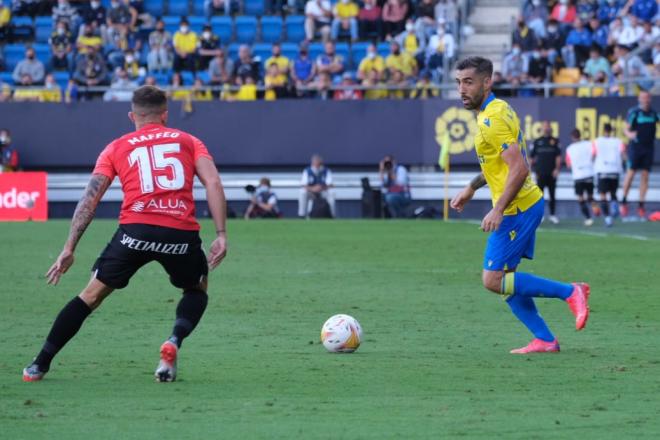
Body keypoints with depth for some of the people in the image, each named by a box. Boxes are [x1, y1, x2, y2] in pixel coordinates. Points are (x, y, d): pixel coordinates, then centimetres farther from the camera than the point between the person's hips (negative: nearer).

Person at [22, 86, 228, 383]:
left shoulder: (117, 148, 19)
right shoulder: (189, 142, 19)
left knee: (91, 295, 13)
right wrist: (221, 235, 1)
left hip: (135, 229, 0)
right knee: (197, 290, 27)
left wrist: (69, 249, 10)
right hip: (182, 234, 0)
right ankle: (175, 340, -1)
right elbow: (213, 183, 3)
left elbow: (90, 198, 11)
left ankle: (39, 366, 12)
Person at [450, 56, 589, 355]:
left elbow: (519, 169, -27)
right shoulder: (496, 110, 11)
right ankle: (544, 340, 13)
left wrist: (498, 210, -29)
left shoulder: (493, 120, -20)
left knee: (493, 280, -8)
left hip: (515, 209, -10)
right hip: (526, 205, 10)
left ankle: (570, 293, -4)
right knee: (504, 279, 13)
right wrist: (471, 189, 27)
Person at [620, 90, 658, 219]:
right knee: (631, 173, -4)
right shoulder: (634, 112, -5)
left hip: (648, 148, 4)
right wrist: (629, 134, -26)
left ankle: (641, 206, 5)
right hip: (635, 146, -4)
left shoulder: (653, 113, 8)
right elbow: (626, 129, -5)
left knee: (645, 175, 2)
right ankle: (624, 202, 9)